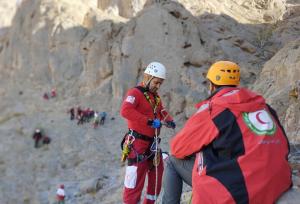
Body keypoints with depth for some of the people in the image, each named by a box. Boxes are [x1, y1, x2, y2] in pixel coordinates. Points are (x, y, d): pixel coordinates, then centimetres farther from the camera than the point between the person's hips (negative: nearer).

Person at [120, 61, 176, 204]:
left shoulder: (155, 97, 15)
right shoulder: (135, 93, -13)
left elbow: (161, 112, 23)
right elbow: (125, 111, -30)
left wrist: (169, 121, -2)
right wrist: (149, 121, -33)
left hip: (152, 144, 9)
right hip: (137, 144, -9)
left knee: (157, 177, 18)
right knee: (135, 183, -6)